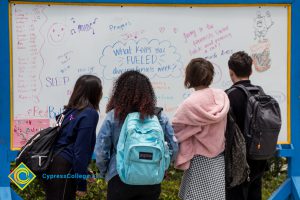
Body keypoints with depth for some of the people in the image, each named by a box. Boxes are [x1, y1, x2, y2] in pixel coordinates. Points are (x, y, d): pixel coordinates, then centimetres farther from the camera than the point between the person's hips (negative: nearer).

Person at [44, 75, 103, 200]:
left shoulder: (70, 110, 13)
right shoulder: (90, 114, -10)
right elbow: (81, 150, -15)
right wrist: (81, 184, -12)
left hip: (54, 165, 8)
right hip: (65, 169, -8)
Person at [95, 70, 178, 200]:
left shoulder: (113, 116, -8)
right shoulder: (159, 117, -3)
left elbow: (100, 151, -8)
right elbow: (173, 149, -2)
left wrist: (105, 172, 9)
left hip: (120, 180, -1)